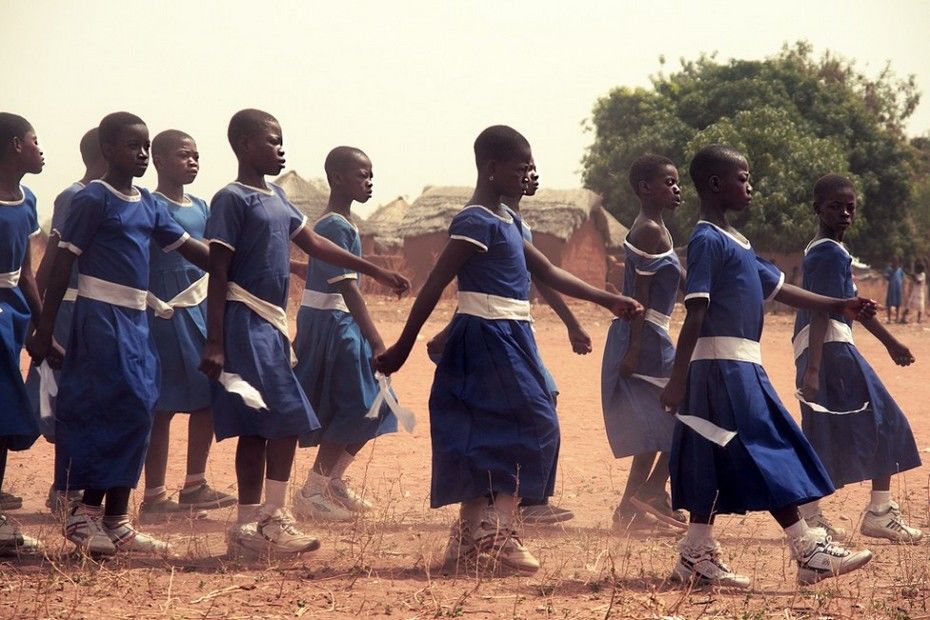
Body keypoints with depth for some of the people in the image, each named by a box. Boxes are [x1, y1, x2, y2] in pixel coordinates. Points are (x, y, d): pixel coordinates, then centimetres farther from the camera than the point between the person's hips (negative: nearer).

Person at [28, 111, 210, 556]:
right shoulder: (93, 199, -8)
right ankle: (86, 513, -2)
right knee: (117, 411, -10)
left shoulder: (148, 205, 13)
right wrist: (45, 328, -12)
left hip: (135, 320, 8)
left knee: (134, 416, 8)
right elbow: (63, 262, -9)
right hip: (101, 317, -8)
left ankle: (116, 520, 15)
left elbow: (189, 248, 15)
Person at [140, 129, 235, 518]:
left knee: (208, 397, 8)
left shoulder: (201, 208, 15)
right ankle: (154, 497, 2)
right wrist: (158, 306, -22)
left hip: (200, 310, 8)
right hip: (164, 313, -8)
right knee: (163, 405, -4)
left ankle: (194, 486, 20)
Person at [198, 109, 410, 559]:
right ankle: (249, 528, -3)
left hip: (272, 324, 9)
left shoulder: (276, 198, 16)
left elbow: (314, 244, 23)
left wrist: (376, 272, 21)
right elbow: (218, 274, -13)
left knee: (288, 422, 8)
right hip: (245, 321, -9)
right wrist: (214, 343, -17)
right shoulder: (233, 200, -10)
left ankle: (271, 521, 14)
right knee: (255, 426, -8)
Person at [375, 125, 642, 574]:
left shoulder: (506, 222, 16)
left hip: (507, 338, 9)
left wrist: (609, 301, 18)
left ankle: (468, 537, 11)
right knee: (535, 424, -9)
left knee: (487, 438, 9)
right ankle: (499, 530, -9)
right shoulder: (477, 223, -13)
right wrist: (402, 348, -16)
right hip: (489, 337, -9)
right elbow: (434, 285, -15)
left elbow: (548, 273, 21)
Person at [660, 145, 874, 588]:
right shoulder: (708, 241, -12)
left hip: (741, 367, 10)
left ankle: (697, 558, 11)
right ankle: (810, 551, -6)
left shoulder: (735, 242, 18)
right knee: (767, 457, -7)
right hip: (722, 365, -10)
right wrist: (678, 381, -20)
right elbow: (695, 314, -18)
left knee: (714, 465, 9)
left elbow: (778, 289, 23)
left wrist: (836, 306, 19)